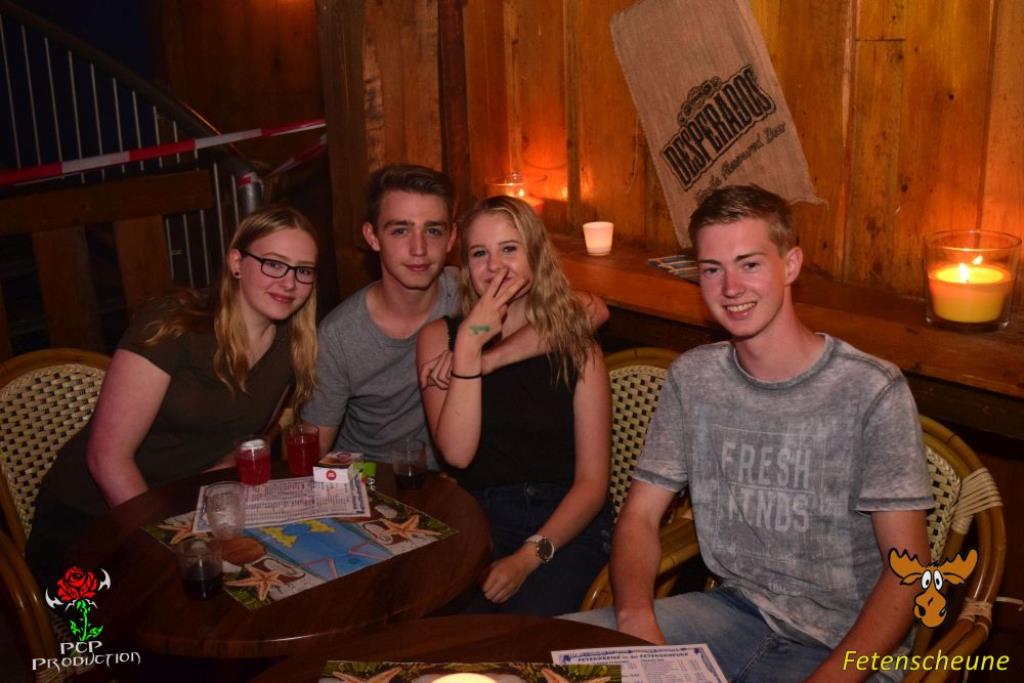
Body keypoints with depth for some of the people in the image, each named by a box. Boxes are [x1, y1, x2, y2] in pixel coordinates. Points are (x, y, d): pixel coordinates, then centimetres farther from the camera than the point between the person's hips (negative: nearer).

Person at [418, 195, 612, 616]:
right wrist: (469, 345, -14)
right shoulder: (439, 337, 7)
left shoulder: (575, 347, 3)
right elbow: (457, 453, -8)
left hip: (563, 524, -1)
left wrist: (528, 557, -15)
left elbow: (592, 481, -2)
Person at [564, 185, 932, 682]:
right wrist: (637, 617, -17)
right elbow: (640, 515, 4)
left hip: (841, 642, -3)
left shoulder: (872, 391, -12)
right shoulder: (692, 378, 3)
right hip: (733, 609, 4)